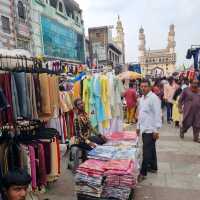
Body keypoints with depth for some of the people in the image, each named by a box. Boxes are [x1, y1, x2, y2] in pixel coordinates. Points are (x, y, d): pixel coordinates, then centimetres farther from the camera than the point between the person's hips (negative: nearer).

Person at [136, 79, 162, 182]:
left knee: (147, 151, -4)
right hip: (144, 128, 8)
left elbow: (158, 115, -17)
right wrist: (138, 126, 19)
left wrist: (156, 130, -19)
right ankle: (153, 167, 32)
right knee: (151, 149, 18)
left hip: (150, 129, -8)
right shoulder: (142, 98, 11)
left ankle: (143, 173, 4)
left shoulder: (154, 98, -15)